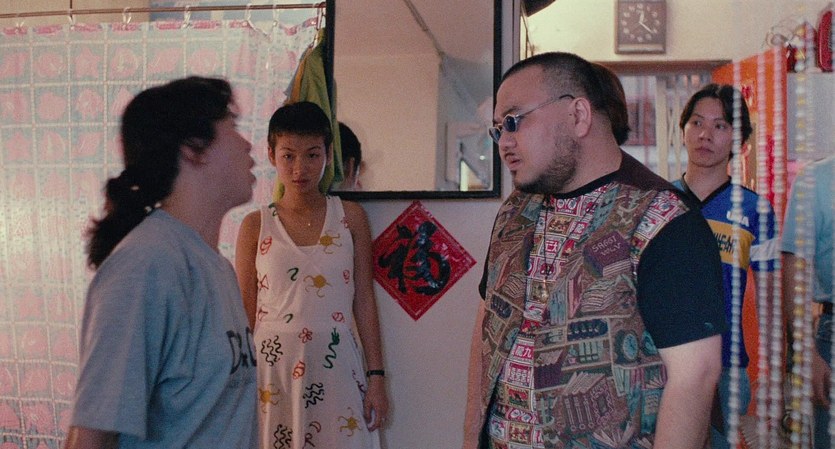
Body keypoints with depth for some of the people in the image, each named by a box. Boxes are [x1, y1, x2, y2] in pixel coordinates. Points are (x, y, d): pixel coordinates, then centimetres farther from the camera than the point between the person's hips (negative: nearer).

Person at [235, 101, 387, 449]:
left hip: (336, 365, 0)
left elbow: (364, 300, 4)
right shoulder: (255, 226, 1)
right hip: (273, 366, 0)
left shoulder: (350, 217, 3)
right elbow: (245, 313, 4)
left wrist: (376, 375, 1)